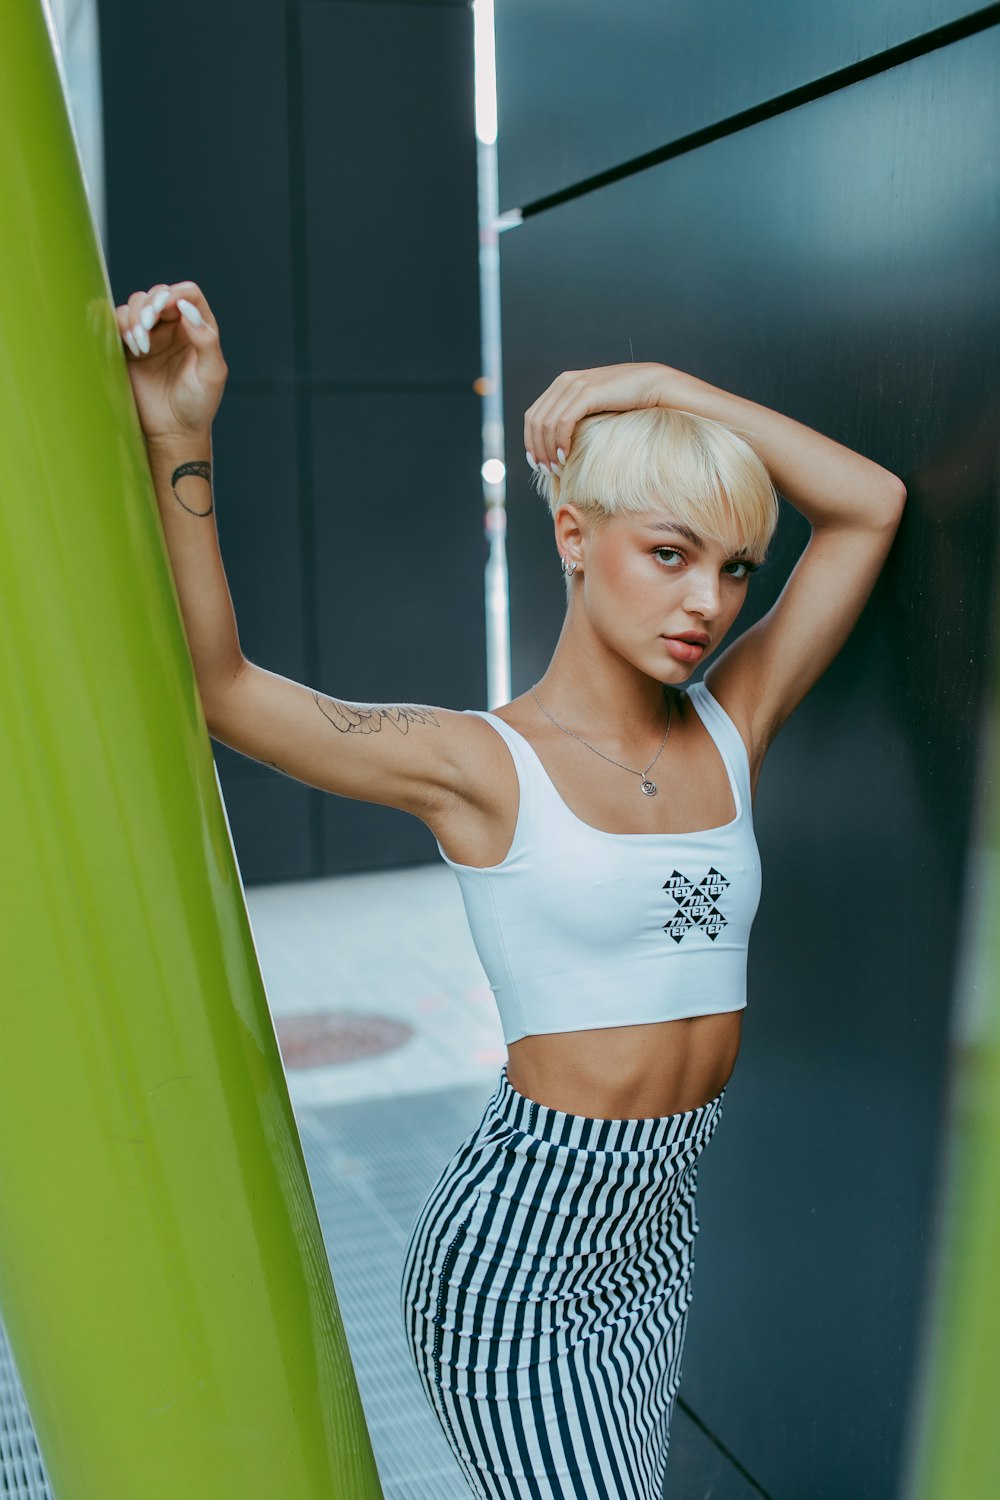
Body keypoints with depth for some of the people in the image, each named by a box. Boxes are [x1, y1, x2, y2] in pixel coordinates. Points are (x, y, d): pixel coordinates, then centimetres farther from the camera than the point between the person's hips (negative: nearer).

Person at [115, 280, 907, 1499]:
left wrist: (669, 387, -4)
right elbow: (217, 687, -15)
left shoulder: (731, 731, 2)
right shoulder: (484, 765, -12)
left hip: (657, 1222, 6)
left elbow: (871, 504, 1)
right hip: (518, 1247, -6)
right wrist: (178, 439, -21)